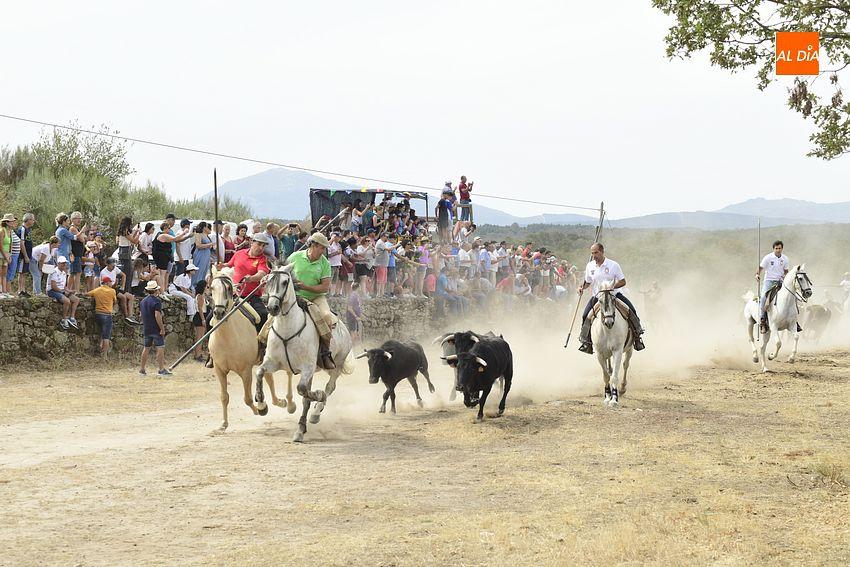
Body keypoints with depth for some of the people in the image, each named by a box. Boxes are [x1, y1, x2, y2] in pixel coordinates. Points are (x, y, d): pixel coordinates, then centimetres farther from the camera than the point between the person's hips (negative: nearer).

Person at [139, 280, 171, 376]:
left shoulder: (143, 301, 12)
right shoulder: (156, 301, -13)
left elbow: (141, 315, 19)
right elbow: (157, 315, -21)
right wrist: (162, 328, -18)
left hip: (146, 328, 8)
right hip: (156, 329, -8)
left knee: (146, 348, 14)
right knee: (160, 348, -5)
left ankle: (142, 369, 17)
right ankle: (161, 369, -9)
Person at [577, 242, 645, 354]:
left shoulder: (613, 265, -7)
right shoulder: (590, 266, 2)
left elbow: (623, 282, -6)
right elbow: (588, 282, 15)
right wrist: (582, 288, -6)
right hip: (597, 297, 2)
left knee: (631, 310, -18)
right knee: (586, 315, -19)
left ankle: (637, 336, -2)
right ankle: (586, 341, -6)